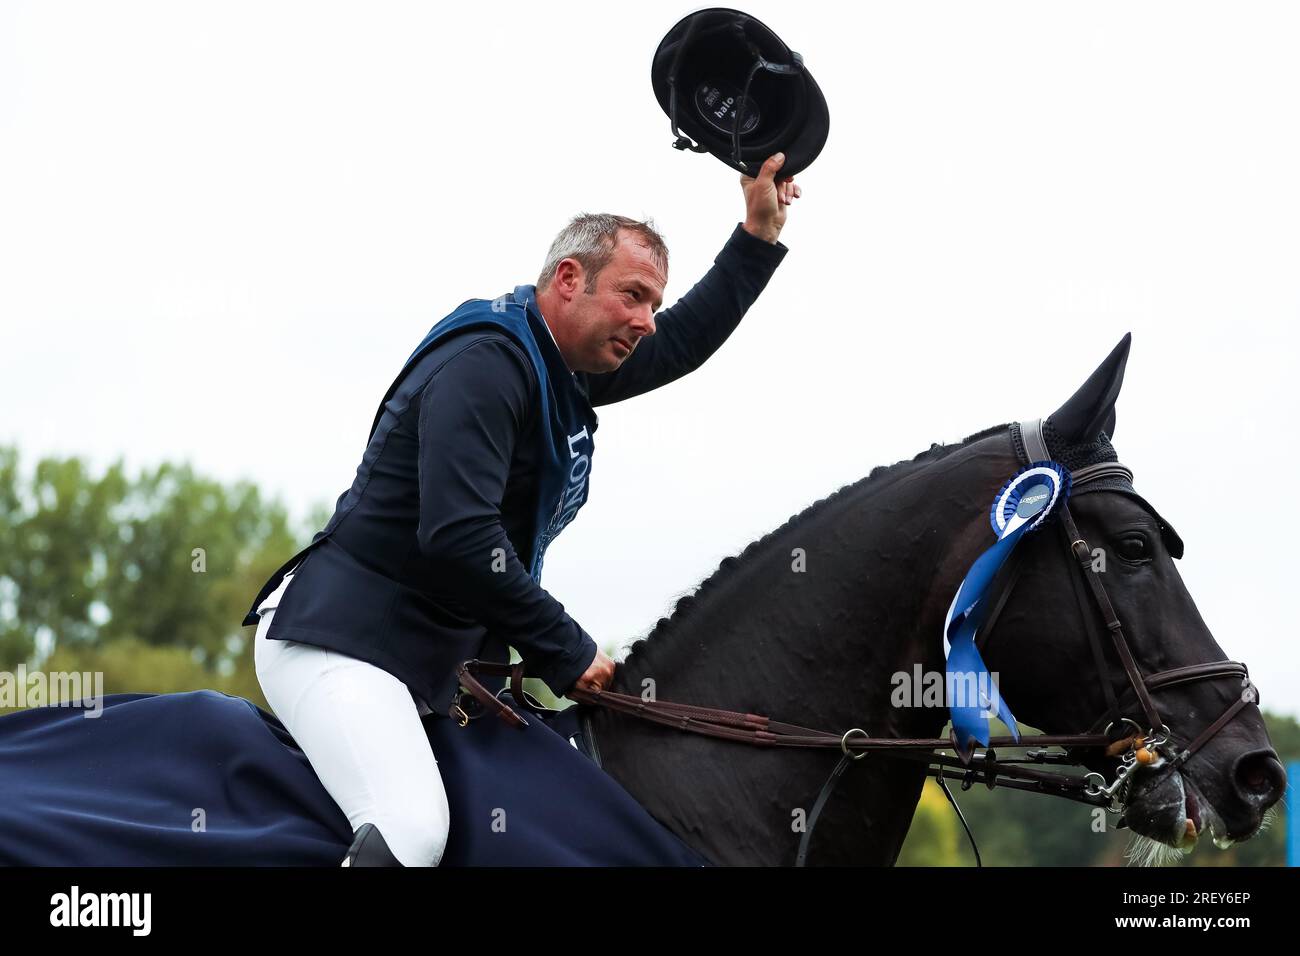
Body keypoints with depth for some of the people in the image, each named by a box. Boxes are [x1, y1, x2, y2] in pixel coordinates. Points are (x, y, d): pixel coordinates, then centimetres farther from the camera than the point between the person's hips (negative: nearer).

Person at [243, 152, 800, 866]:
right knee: (413, 832, -30)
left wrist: (760, 232, 23)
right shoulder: (484, 364, -17)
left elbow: (682, 342, 32)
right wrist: (567, 653, -18)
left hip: (427, 663, 11)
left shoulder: (564, 372, 14)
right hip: (336, 641, -11)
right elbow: (457, 538, -26)